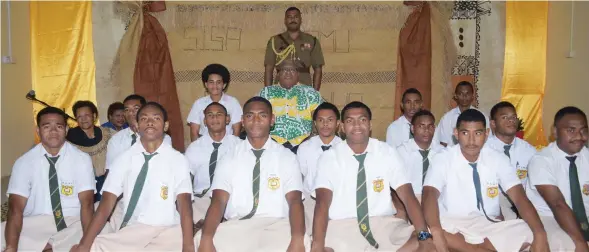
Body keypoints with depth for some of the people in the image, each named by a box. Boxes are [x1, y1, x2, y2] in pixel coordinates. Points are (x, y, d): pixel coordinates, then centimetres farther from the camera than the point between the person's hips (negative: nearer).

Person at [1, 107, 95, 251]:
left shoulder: (82, 159, -4)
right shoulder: (24, 162, -1)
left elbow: (87, 203, -12)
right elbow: (16, 208, -9)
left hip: (73, 223, 0)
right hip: (35, 224, 1)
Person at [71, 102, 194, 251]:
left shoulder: (178, 160, 1)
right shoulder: (124, 159, 6)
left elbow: (184, 204, -10)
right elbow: (107, 202, -2)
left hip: (168, 230, -2)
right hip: (130, 230, 2)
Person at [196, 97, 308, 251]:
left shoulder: (287, 157, 7)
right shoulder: (229, 159, 9)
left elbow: (295, 200, -5)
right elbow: (218, 201, -3)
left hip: (276, 225, -1)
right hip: (236, 226, 1)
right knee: (200, 238, -29)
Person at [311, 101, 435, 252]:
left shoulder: (388, 153, 4)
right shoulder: (328, 158, -1)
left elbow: (407, 195, -5)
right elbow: (322, 202, -14)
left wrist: (424, 235, -22)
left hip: (383, 224, 3)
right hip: (341, 226, -2)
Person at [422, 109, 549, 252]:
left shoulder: (498, 159, 0)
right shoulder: (442, 160, -9)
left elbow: (519, 197, -9)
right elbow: (429, 194, -24)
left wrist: (540, 234, -28)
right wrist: (436, 232, -43)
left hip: (489, 228, 2)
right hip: (453, 228, -2)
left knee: (527, 232, -25)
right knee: (426, 231, -35)